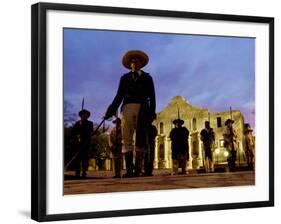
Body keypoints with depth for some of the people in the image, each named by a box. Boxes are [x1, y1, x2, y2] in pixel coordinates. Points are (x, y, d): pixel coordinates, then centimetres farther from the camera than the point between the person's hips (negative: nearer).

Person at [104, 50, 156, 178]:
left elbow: (152, 96, 9)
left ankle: (138, 169, -8)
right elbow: (119, 96, 11)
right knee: (127, 139, -8)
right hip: (127, 108, 1)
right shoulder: (125, 78, 19)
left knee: (140, 139, -5)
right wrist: (111, 110, -2)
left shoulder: (147, 78, 18)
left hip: (142, 109, -1)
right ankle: (129, 169, -12)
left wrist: (152, 112, -5)